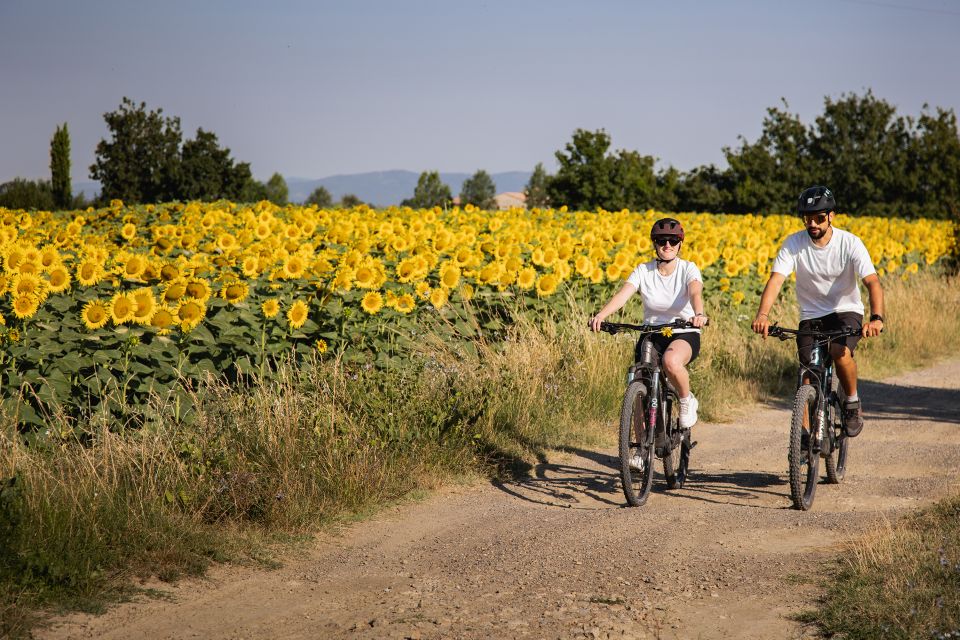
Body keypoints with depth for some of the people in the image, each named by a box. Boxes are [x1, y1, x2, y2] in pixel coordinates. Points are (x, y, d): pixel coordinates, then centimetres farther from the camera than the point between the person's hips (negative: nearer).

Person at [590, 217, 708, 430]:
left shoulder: (688, 269, -7)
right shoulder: (644, 271, -3)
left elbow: (695, 293, -28)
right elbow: (623, 294, -18)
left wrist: (699, 314, -52)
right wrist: (601, 315, -39)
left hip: (684, 335, -3)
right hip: (652, 335, 3)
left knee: (671, 361, -38)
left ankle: (687, 401, -8)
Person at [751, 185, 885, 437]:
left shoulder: (850, 243, -16)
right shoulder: (794, 244, -12)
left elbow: (873, 282, -26)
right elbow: (775, 280, -23)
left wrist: (876, 318, -45)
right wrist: (762, 315, -42)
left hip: (846, 312, -2)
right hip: (811, 315, 2)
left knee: (840, 352, -31)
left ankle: (853, 402, -3)